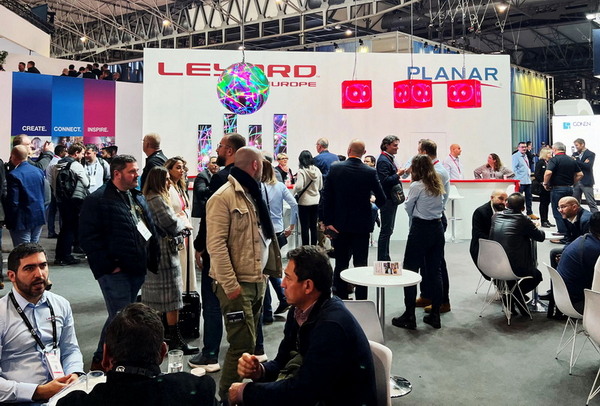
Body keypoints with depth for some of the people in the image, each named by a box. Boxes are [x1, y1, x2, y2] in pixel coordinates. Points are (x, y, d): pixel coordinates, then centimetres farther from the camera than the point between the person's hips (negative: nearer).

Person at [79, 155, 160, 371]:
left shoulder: (138, 198, 15)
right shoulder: (98, 200, -10)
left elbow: (150, 230, 21)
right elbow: (88, 237, -14)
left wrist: (151, 260, 12)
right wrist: (109, 264, -16)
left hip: (137, 270, 8)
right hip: (116, 271, -8)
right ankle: (100, 360, 12)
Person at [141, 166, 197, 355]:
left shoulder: (148, 198, 14)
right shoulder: (158, 200, -18)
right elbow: (172, 223, -20)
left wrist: (181, 226, 2)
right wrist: (185, 223, -1)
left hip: (152, 252, 10)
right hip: (164, 252, -10)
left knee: (155, 296, 16)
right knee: (171, 296, -5)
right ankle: (175, 340, 0)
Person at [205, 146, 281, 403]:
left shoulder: (252, 195, 16)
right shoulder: (223, 197, -14)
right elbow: (216, 245, -20)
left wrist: (270, 270, 17)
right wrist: (230, 284, -21)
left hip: (257, 280, 9)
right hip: (236, 283, -9)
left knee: (249, 342, 16)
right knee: (242, 344, -6)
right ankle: (228, 396, 9)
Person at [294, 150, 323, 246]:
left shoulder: (301, 171, -15)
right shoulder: (317, 170, 1)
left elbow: (299, 186, -22)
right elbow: (320, 186, 11)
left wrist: (294, 190, -2)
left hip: (304, 202, -5)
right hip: (315, 202, 5)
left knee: (305, 227, 2)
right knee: (313, 226, 13)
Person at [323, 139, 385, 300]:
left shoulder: (335, 169, -6)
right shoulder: (370, 172, -9)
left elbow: (326, 197, -6)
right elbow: (381, 199, -3)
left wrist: (328, 222, -1)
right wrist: (376, 202, 21)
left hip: (339, 225, 1)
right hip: (361, 225, -1)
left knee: (340, 264, 11)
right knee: (361, 265, 7)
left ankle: (340, 299, 17)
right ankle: (361, 301, 10)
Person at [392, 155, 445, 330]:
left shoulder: (416, 186, -10)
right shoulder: (438, 185, 9)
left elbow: (408, 208, 1)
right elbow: (442, 207, 15)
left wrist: (407, 200, 20)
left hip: (420, 229, -7)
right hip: (437, 228, 7)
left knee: (410, 270, 2)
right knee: (434, 271, 10)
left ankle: (409, 316, 3)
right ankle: (435, 315, 15)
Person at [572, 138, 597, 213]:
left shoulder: (590, 154, -3)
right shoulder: (575, 155, 12)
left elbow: (588, 166, -17)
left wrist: (576, 161, -16)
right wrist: (583, 163, -13)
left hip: (586, 182, -6)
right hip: (576, 182, 6)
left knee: (591, 202, -5)